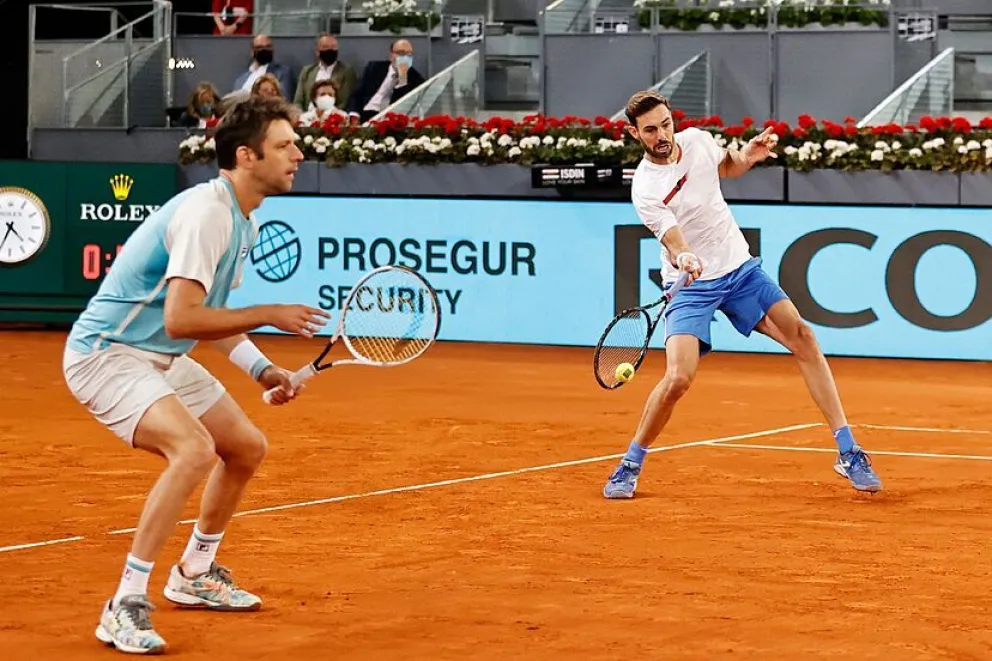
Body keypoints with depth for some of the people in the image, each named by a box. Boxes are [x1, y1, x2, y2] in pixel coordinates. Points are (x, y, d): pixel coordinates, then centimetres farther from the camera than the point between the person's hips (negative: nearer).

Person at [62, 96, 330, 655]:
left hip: (161, 358, 11)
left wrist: (261, 368, 5)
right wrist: (271, 315, -21)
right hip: (106, 354, -11)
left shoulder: (241, 221, 8)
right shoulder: (205, 213, -24)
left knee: (247, 448, 18)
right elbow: (180, 319, -30)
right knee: (195, 450, -30)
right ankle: (126, 605, -25)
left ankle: (195, 574, 37)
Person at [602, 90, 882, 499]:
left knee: (803, 339, -6)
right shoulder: (645, 190, -21)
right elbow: (674, 244, -31)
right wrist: (685, 259, -55)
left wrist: (749, 155, -5)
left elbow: (728, 167, 18)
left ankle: (848, 452, 1)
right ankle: (631, 465, 2)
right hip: (691, 286, -5)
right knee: (678, 378, -21)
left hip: (740, 268, 5)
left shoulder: (697, 140, -5)